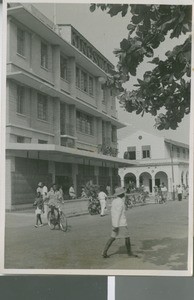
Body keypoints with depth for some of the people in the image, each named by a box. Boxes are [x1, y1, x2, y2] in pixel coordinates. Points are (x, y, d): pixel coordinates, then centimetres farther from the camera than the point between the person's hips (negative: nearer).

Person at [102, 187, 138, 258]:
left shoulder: (114, 201, 11)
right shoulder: (120, 202, -18)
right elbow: (118, 214, -23)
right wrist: (116, 226, -23)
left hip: (115, 222, 9)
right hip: (121, 223, -9)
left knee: (113, 238, 11)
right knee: (127, 237, 6)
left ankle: (105, 252, 5)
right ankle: (129, 252, 19)